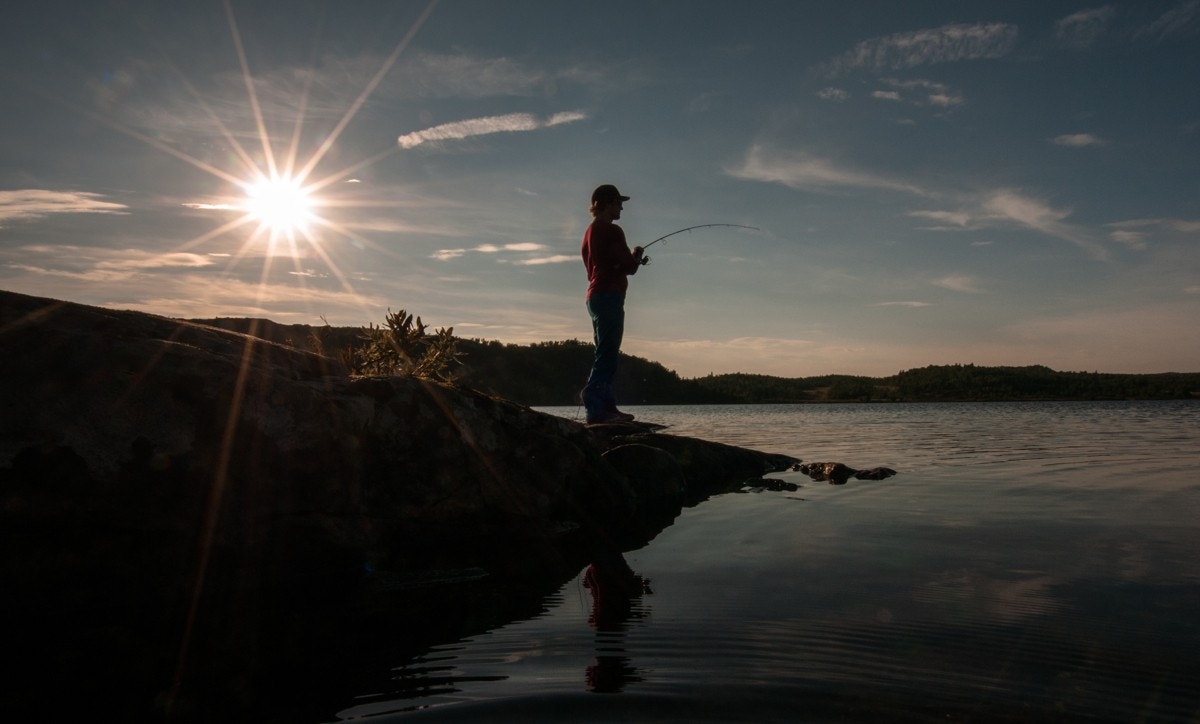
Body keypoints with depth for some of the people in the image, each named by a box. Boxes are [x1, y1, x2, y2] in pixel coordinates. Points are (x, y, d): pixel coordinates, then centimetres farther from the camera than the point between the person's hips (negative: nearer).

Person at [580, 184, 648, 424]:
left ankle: (606, 406, 13)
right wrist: (636, 256, 9)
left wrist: (633, 260, 21)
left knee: (607, 353, 12)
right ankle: (597, 408, -14)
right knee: (607, 353, -12)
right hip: (610, 296, -10)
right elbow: (628, 267, -12)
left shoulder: (590, 232, 19)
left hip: (595, 295, 10)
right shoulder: (611, 231, -10)